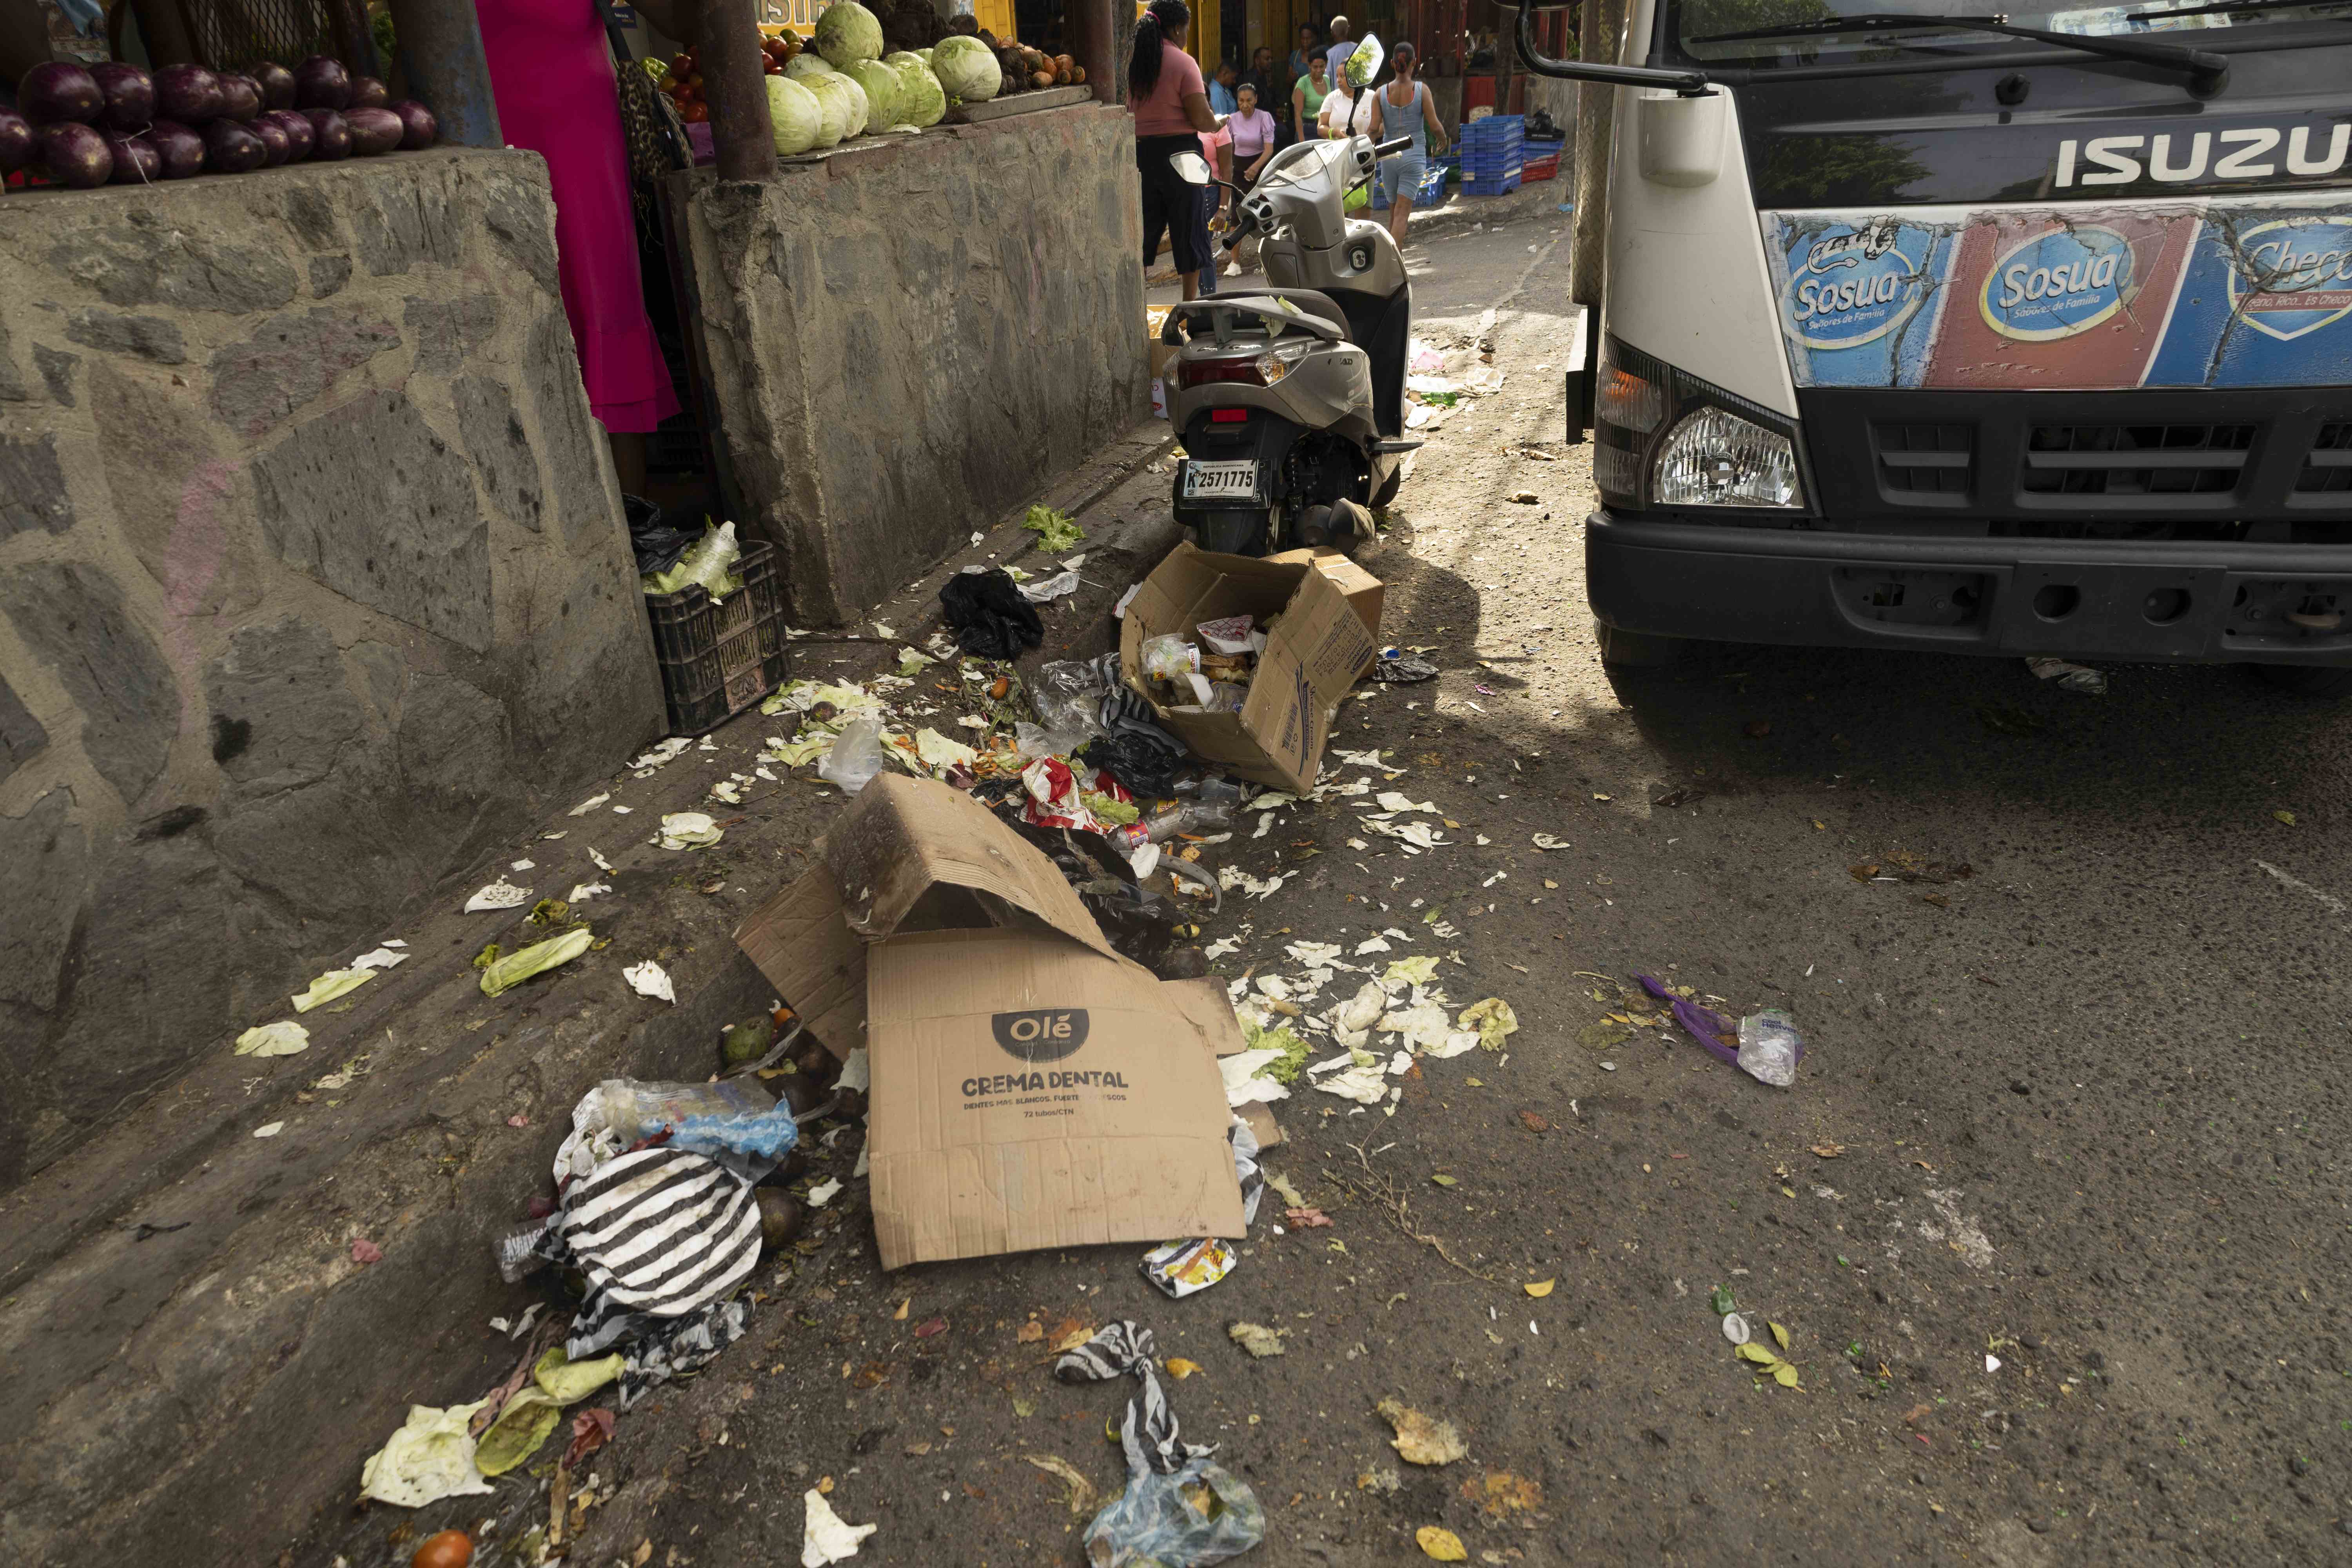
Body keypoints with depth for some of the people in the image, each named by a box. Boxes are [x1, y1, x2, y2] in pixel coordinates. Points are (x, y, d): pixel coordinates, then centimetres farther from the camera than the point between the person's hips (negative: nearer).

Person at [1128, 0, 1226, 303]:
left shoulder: (1131, 61, 5)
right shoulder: (1182, 62, -10)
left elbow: (1127, 112, 11)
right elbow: (1202, 120, -14)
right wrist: (1219, 124, 4)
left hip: (1142, 151, 5)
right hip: (1178, 152, -5)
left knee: (1146, 225, 10)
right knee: (1188, 226, 7)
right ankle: (1191, 299, 12)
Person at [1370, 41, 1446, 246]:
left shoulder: (1381, 93, -2)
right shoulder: (1421, 89, -7)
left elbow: (1374, 129, -8)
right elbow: (1434, 126, -7)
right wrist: (1442, 140, 14)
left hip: (1389, 157, 3)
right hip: (1414, 157, -3)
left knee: (1394, 212, 18)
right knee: (1402, 214, -8)